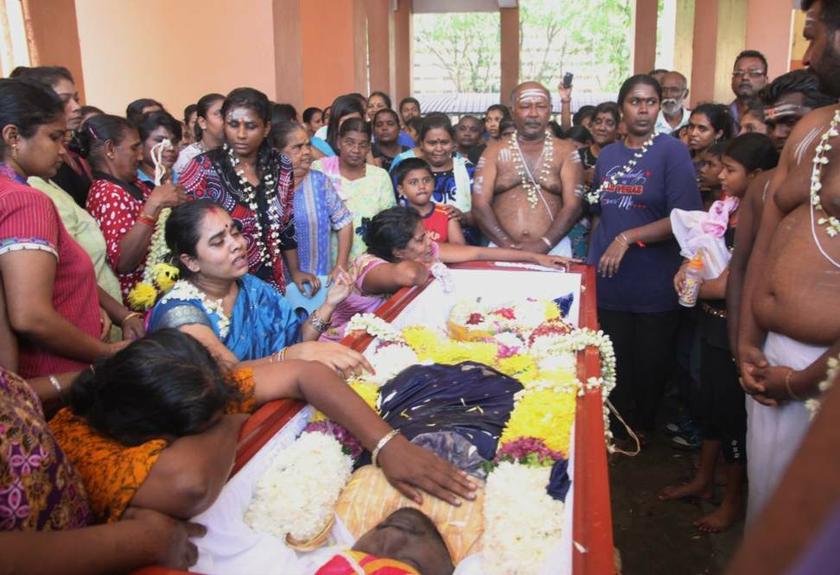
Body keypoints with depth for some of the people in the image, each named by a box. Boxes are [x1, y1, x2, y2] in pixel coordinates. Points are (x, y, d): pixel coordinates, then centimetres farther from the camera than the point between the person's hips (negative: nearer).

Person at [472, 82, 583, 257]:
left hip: (553, 248, -1)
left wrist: (543, 244, -14)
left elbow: (572, 206, -1)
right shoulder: (494, 152, 7)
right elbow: (480, 205, -1)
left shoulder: (566, 152, 7)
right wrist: (509, 245, -12)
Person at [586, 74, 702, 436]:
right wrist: (592, 260, 9)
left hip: (655, 285, -4)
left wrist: (628, 238, -22)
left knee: (650, 367, 12)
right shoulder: (607, 155, 8)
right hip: (609, 283, 4)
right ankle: (618, 432, 33)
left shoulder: (672, 152, -7)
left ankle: (643, 429, 35)